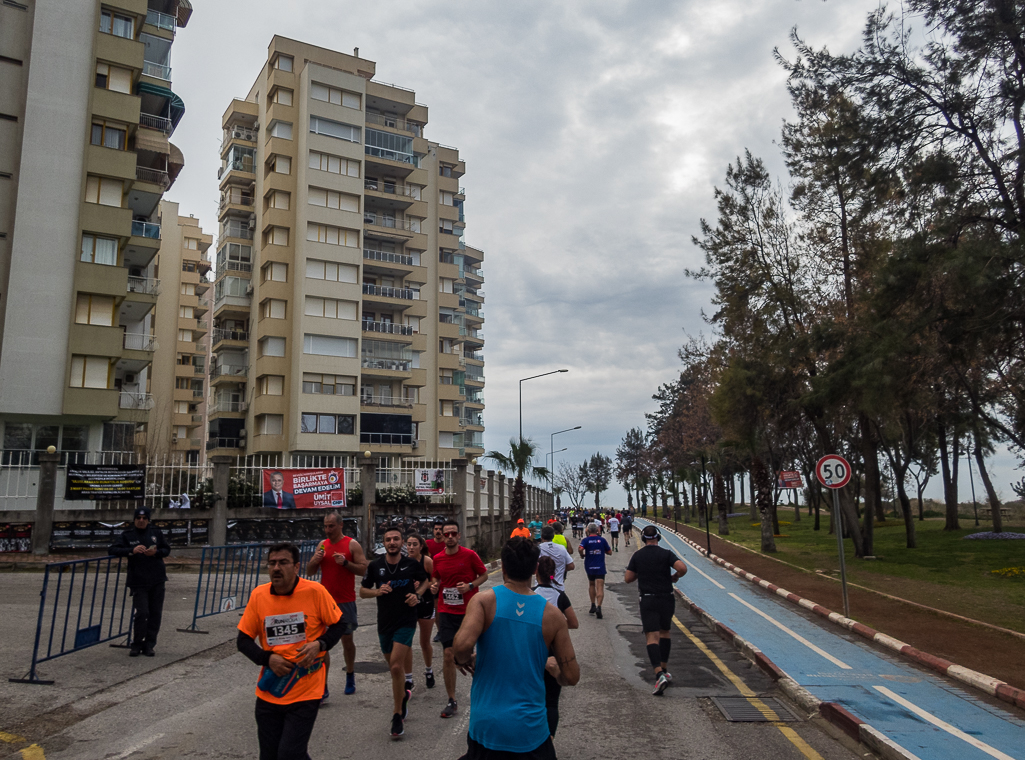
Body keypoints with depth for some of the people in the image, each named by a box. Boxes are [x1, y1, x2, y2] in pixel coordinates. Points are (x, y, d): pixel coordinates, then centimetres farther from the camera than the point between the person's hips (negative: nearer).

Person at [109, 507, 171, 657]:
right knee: (142, 613, -10)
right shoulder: (127, 535, 3)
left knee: (155, 613, 3)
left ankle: (149, 645, 16)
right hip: (138, 581, -2)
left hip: (158, 580, 2)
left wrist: (156, 552, -10)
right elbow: (113, 549, -7)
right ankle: (136, 645, 9)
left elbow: (167, 549, 12)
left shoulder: (156, 532, 8)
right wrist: (131, 551, -21)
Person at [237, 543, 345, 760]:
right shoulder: (258, 595, -5)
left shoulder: (315, 591, -13)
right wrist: (267, 658, -13)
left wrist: (319, 644, -18)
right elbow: (243, 640, 3)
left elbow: (338, 624, 0)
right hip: (269, 693, 4)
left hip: (306, 693, -3)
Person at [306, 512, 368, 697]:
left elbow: (363, 569, -9)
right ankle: (322, 687, 0)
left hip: (345, 602, -3)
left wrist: (345, 562, -22)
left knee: (347, 640, 11)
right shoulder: (322, 544, 7)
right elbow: (309, 572, 10)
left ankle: (350, 676, 33)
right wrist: (315, 560, -10)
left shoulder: (352, 544, -5)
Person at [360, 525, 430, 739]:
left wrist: (417, 595, -7)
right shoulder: (375, 566, -4)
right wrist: (377, 591, -16)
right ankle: (403, 692, 48)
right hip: (385, 622, 3)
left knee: (396, 666, -14)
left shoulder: (412, 564, -6)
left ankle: (397, 716, -1)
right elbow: (362, 591, 4)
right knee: (393, 666, 17)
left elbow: (425, 581, 12)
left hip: (406, 621, -3)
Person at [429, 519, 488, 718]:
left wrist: (470, 586, -14)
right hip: (446, 611, 2)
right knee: (448, 654, -2)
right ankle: (452, 702, 7)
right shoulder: (437, 559, 2)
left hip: (469, 610, -2)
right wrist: (434, 587, -4)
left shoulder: (470, 555, -7)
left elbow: (484, 575, 1)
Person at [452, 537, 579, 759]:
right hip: (531, 728, 0)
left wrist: (463, 660, -3)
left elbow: (462, 645, -25)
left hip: (486, 724, 0)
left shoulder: (483, 601, -10)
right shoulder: (553, 615, -6)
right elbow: (571, 676, -4)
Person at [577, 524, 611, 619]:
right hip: (600, 567, -1)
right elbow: (609, 552, 7)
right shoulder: (602, 540, 2)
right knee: (600, 587, -6)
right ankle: (598, 607, -24)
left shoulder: (586, 540, -2)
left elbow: (580, 549, -20)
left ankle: (593, 606, 22)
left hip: (589, 566, 1)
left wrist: (582, 555, 0)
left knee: (591, 584, 22)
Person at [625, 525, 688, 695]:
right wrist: (675, 577, 2)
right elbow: (682, 568, -18)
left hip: (648, 600, -1)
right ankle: (663, 670, 27)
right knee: (664, 632, 21)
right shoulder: (666, 554, -3)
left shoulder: (637, 555, 1)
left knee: (652, 637, -6)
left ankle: (659, 674, -24)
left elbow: (628, 578, 3)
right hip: (667, 598, 1)